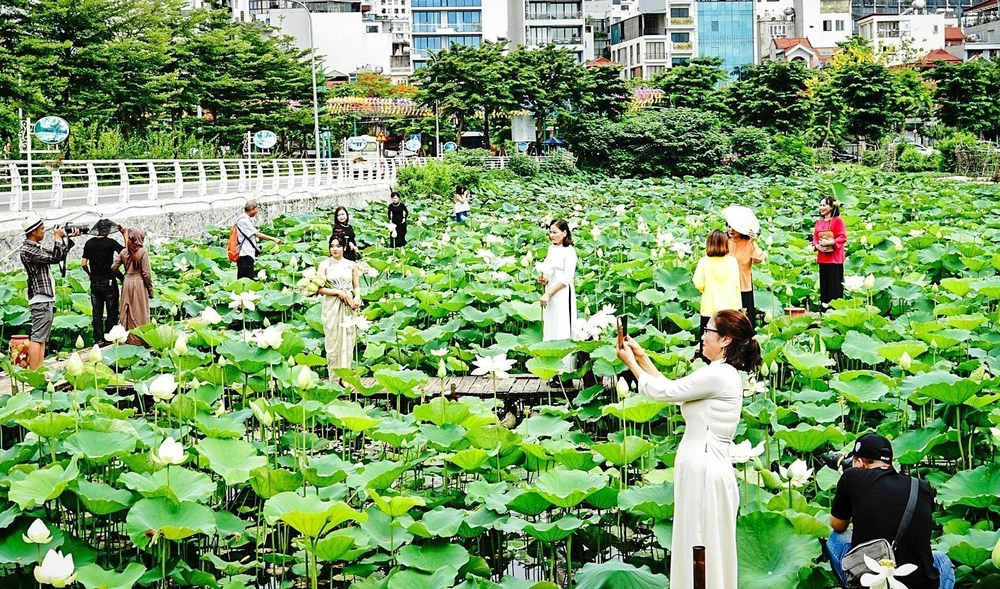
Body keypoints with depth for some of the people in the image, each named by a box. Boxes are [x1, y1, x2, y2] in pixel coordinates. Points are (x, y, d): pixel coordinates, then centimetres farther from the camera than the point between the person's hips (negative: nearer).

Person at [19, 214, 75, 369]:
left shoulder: (37, 248, 17)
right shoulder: (27, 250, -13)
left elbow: (59, 254, 24)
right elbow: (54, 258, -19)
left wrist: (67, 238, 13)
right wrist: (58, 238, -7)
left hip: (47, 299, 10)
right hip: (40, 300, -10)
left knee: (42, 338, 10)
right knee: (37, 338, -12)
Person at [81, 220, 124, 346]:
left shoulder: (89, 243, 2)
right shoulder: (111, 242, -11)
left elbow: (83, 264, 2)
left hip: (94, 282, 4)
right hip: (109, 282, -4)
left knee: (97, 313, 8)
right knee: (112, 312, 5)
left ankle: (98, 340, 9)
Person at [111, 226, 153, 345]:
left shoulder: (124, 252, 2)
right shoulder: (143, 252, -12)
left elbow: (113, 268, 1)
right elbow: (146, 273, -12)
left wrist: (122, 278, 16)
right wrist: (150, 290, -4)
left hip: (127, 283, 5)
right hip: (139, 283, -4)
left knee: (127, 312, 12)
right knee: (139, 313, 2)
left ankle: (127, 338, 19)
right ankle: (139, 340, 6)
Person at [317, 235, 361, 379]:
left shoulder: (351, 265, 8)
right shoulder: (324, 265, 1)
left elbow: (356, 286, 11)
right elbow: (319, 288, -4)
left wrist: (357, 297, -8)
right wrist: (338, 292, -13)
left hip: (348, 307, 2)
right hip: (331, 306, -2)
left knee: (347, 342, 2)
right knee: (333, 342, 0)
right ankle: (334, 379, 6)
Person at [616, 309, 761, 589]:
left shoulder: (717, 375, -17)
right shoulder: (726, 374, 14)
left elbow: (661, 391, -11)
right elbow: (673, 390, 19)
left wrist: (630, 362, 4)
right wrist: (642, 357, 18)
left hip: (704, 471, -10)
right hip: (705, 468, 10)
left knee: (700, 550, -3)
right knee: (706, 552, 14)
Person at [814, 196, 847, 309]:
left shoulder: (837, 220, -6)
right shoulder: (819, 222, 12)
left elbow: (843, 237, -11)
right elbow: (815, 237, 13)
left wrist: (830, 242, -22)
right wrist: (816, 245, -7)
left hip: (834, 258, -6)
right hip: (822, 258, 6)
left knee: (834, 285, -4)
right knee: (824, 284, 9)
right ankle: (825, 307, 15)